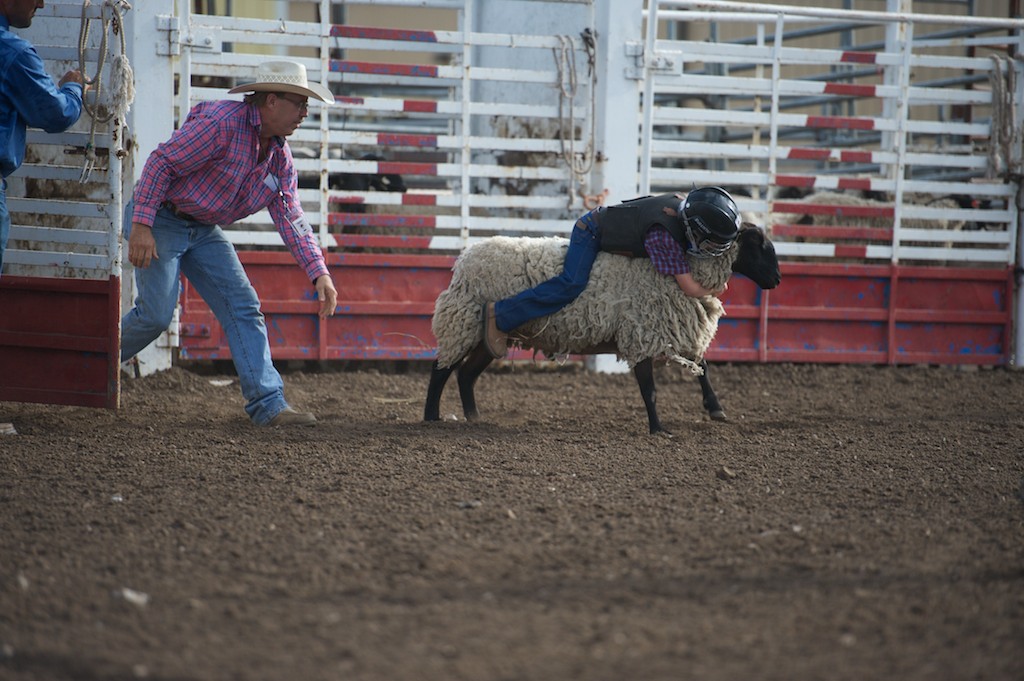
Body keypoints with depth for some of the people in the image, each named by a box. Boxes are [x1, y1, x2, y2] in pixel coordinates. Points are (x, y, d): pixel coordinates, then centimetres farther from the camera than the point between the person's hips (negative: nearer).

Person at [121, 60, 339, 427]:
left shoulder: (280, 155, 3)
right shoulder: (223, 122, -23)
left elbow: (291, 218, 3)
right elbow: (161, 162, -23)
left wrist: (319, 273, -9)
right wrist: (141, 226, -29)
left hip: (204, 231, 8)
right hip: (159, 218, -8)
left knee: (243, 308, -3)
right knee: (156, 313, -13)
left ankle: (269, 405, -6)